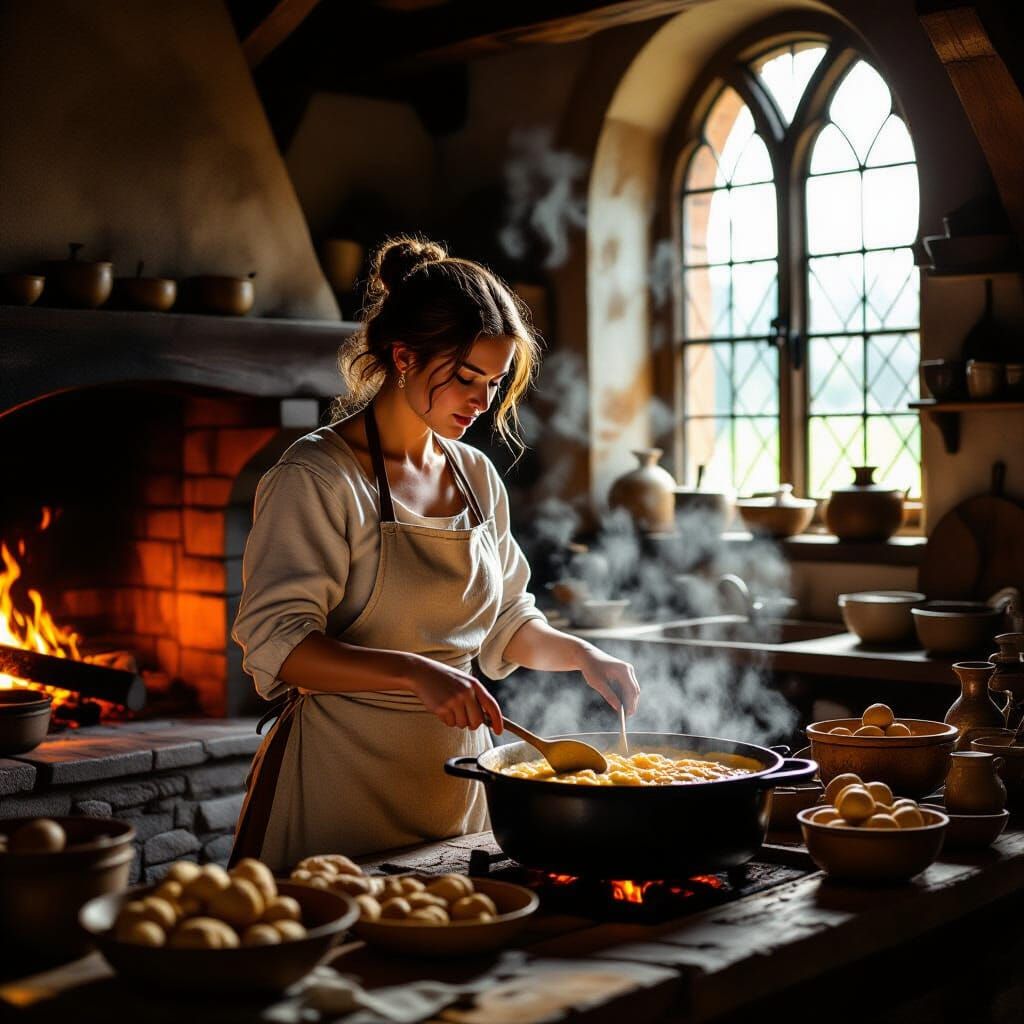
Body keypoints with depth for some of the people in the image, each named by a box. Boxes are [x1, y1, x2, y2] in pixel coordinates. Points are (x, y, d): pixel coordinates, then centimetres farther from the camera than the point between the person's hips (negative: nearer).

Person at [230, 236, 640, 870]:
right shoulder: (318, 477, -12)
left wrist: (581, 655, 2)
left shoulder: (478, 477, 8)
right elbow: (276, 643, -21)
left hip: (457, 777, 6)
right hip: (345, 782, -6)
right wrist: (415, 673, -32)